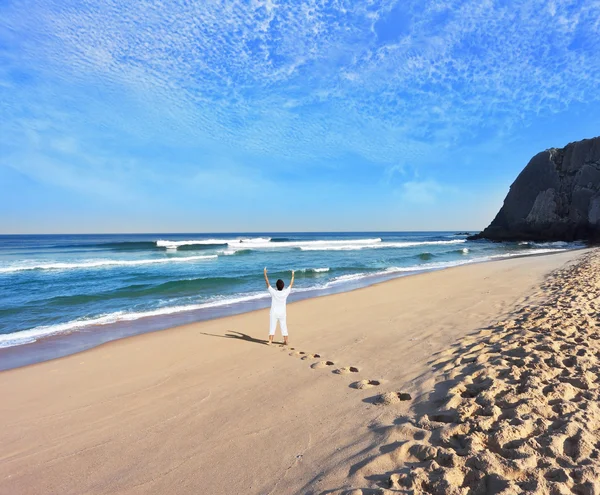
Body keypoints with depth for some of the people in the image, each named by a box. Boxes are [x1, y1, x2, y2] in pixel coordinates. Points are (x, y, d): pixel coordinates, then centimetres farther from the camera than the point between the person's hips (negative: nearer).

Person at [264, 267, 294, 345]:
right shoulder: (285, 292, -11)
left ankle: (270, 341, 1)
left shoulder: (273, 292, -16)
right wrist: (292, 275, 16)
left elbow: (267, 283, -9)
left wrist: (265, 273, -2)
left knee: (272, 327, 3)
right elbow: (291, 285, 4)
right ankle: (285, 341, 17)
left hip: (274, 313, -2)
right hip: (282, 313, 2)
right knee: (284, 327, 11)